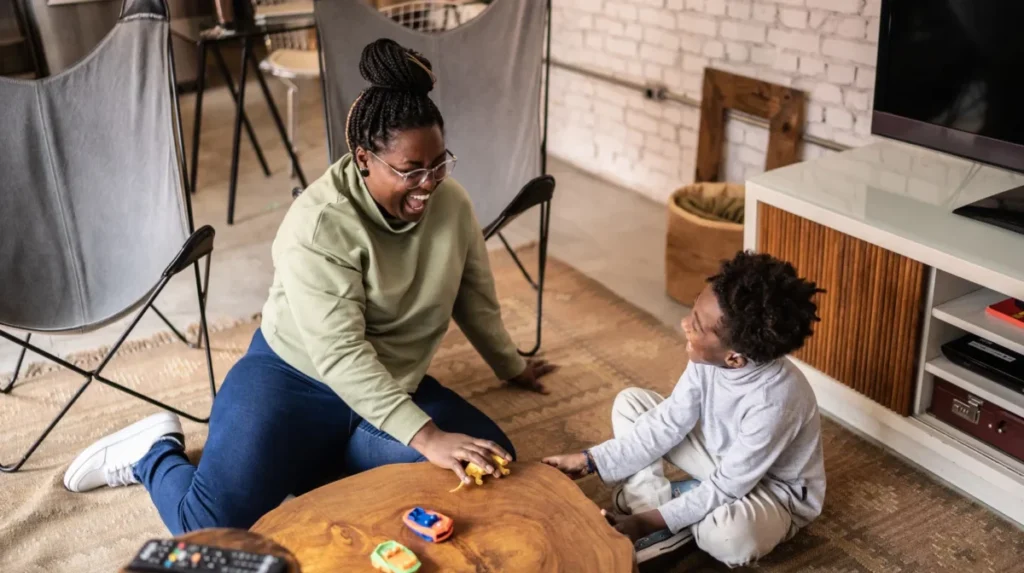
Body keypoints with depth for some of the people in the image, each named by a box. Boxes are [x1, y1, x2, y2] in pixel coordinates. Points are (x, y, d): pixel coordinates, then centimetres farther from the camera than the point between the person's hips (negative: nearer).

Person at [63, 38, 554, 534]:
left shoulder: (450, 203, -5)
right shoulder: (320, 225, -24)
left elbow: (476, 300, 11)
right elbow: (341, 357, -30)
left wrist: (512, 368, 22)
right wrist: (425, 437, -38)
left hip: (392, 388, 7)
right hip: (294, 378, -6)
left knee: (490, 472, -17)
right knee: (214, 528, -25)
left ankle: (306, 459, -1)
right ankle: (155, 452, 11)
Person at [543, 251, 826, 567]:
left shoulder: (773, 402, -39)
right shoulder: (711, 357, -21)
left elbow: (728, 488, -30)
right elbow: (669, 422, -12)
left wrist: (651, 521, -28)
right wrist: (590, 460, -16)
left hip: (776, 489, -6)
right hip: (725, 460, 6)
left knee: (730, 535, -40)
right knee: (629, 402, -2)